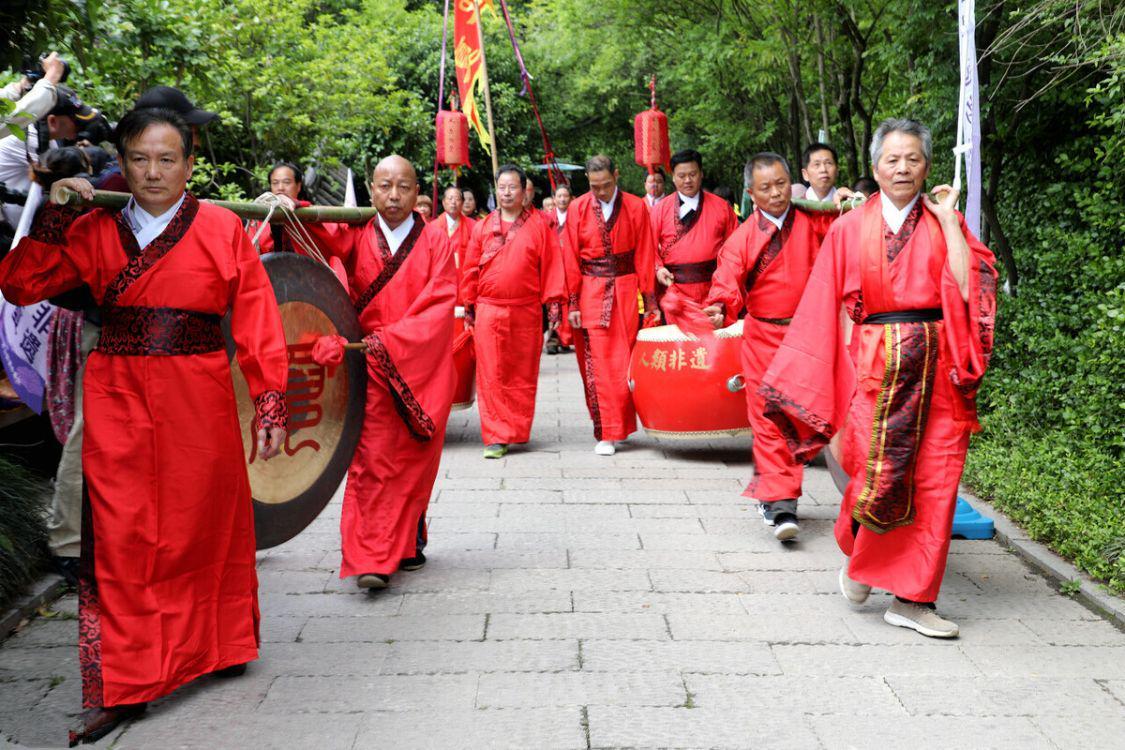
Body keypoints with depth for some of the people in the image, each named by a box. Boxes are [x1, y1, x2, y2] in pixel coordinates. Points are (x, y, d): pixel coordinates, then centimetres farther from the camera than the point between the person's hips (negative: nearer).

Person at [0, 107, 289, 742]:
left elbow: (257, 320, -3)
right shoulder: (95, 230, 7)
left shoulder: (221, 228, 0)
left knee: (204, 527, 9)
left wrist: (271, 403, -8)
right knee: (120, 536, 0)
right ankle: (122, 685, 10)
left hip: (200, 401, -1)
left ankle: (213, 647, 32)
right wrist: (54, 217, -6)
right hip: (118, 402, 2)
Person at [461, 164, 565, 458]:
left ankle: (517, 431, 19)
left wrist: (553, 301, -4)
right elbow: (471, 268, 11)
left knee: (523, 375, 6)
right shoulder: (483, 227, 8)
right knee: (492, 375, -2)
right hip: (488, 311, 1)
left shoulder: (539, 224, 3)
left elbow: (552, 263, 1)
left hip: (526, 311, -1)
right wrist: (469, 304, 9)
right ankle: (496, 436, 1)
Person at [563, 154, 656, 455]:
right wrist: (573, 303, -2)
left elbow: (645, 256, 2)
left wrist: (650, 300, 0)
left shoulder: (636, 208, 1)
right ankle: (606, 433, 2)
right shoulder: (577, 209, 1)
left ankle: (619, 425, 19)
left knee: (623, 361, 4)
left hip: (625, 291, 0)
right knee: (597, 363, -3)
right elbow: (571, 260, 2)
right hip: (590, 292, 0)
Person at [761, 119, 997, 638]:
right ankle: (858, 555, 21)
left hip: (937, 365, 1)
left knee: (934, 479, -1)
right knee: (879, 472, -10)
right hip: (876, 364, -1)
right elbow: (823, 307, 7)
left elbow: (970, 288, -6)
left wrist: (948, 220, -5)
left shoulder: (945, 223, 9)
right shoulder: (850, 229, 7)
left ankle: (912, 597, 11)